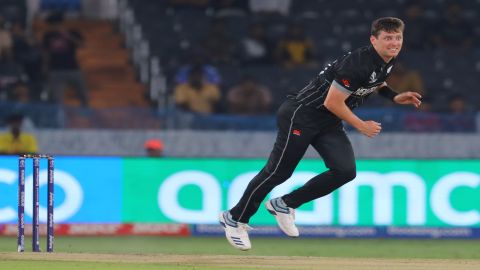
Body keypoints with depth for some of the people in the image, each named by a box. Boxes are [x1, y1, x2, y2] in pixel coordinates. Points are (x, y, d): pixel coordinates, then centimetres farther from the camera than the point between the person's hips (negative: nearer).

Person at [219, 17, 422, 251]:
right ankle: (234, 218, 14)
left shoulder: (388, 61, 2)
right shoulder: (358, 63, -27)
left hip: (329, 124, 8)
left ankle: (284, 205, 6)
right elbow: (332, 102, -24)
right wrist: (361, 126, -14)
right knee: (278, 172, -5)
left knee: (345, 170, -10)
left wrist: (394, 97, 9)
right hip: (301, 115, -8)